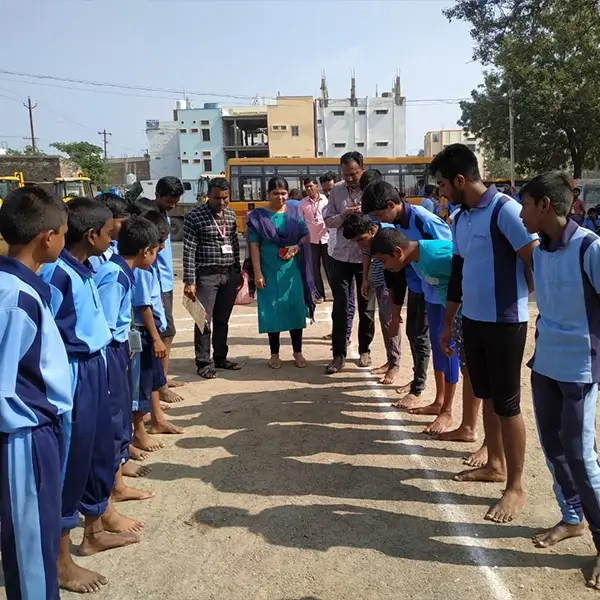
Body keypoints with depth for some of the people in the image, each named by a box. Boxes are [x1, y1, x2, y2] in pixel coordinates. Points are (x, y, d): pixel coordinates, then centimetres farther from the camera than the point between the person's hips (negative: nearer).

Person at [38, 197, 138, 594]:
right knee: (70, 461, 4)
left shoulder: (84, 268, 6)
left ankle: (94, 532, 42)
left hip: (94, 368, 9)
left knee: (100, 452, 21)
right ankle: (61, 561, 22)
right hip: (73, 375, -9)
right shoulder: (57, 272, -21)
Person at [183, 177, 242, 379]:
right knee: (204, 320, -1)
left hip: (229, 274, 5)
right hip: (206, 275, -5)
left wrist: (238, 272, 14)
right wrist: (189, 281, -15)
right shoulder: (195, 216, -9)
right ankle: (204, 362, 10)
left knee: (222, 319, 13)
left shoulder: (231, 214, 8)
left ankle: (220, 357, 26)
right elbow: (189, 251, -11)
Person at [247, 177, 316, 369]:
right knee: (272, 311, 3)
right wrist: (257, 272, -10)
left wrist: (297, 246, -14)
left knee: (296, 308, 5)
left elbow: (306, 235, 7)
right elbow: (254, 245, -5)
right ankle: (274, 354, 17)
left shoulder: (294, 212, 4)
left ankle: (298, 352, 19)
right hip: (269, 271, -2)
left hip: (292, 270, 2)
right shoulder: (258, 215, -3)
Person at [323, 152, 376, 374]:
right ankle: (339, 354, 11)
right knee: (340, 306, 3)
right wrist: (343, 216, -17)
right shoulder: (337, 190, 2)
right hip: (342, 256, 2)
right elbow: (328, 221, 2)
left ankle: (365, 350, 27)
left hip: (367, 256, -1)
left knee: (366, 306, 11)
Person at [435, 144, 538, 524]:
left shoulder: (505, 210, -16)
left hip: (505, 322, -8)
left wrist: (520, 301, -2)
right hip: (473, 320, 8)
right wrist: (448, 324, 19)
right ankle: (495, 465, 36)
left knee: (507, 404, 2)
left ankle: (516, 487, 16)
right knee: (487, 397, 18)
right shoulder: (460, 219, 10)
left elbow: (536, 264, -16)